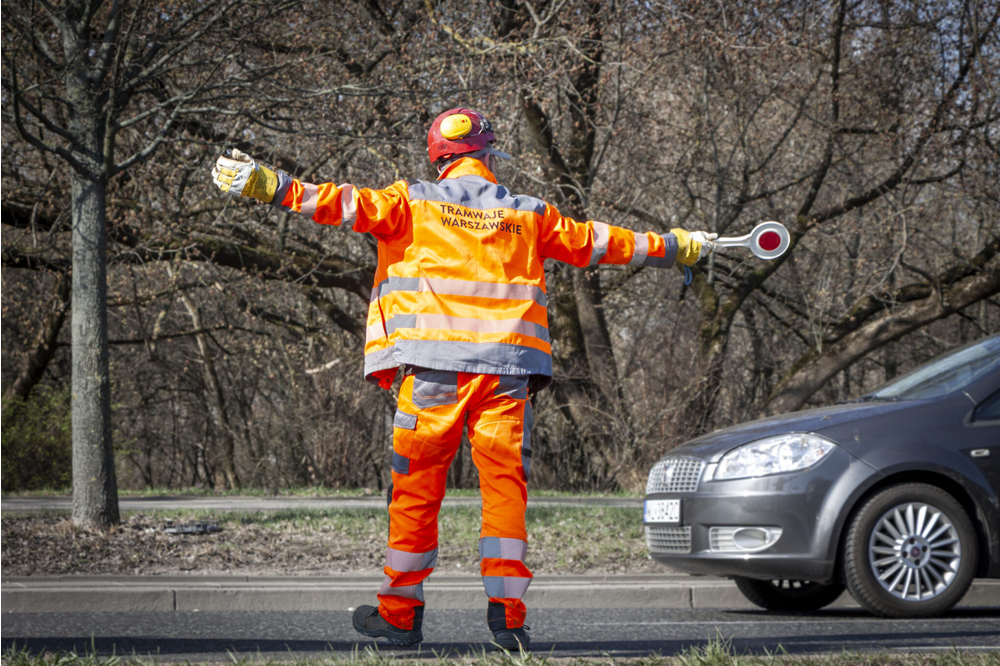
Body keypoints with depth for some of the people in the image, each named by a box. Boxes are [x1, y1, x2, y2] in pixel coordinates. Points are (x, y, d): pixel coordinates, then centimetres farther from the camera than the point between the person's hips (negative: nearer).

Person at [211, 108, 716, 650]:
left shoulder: (414, 201, 7)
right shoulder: (528, 215, 14)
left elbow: (347, 204, -3)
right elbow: (594, 242, 22)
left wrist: (268, 185, -5)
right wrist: (674, 247, 35)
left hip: (434, 368, -1)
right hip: (507, 370, 1)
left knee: (417, 487, 6)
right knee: (505, 483, 2)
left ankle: (400, 611, 11)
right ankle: (506, 610, -7)